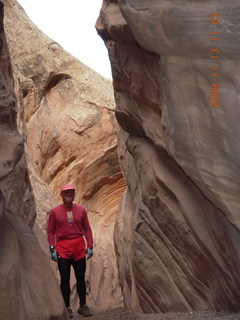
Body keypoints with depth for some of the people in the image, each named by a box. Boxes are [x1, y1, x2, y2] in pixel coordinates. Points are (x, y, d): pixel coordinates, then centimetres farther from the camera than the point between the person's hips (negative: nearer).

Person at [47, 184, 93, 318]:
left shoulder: (81, 210, 7)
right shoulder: (55, 211, 3)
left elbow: (87, 229, 8)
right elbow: (51, 231, 2)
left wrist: (90, 246, 1)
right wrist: (52, 248, -6)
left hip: (79, 247, 2)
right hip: (62, 248, -2)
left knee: (81, 278, 7)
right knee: (65, 278, 0)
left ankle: (83, 306, 17)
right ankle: (67, 308, 5)